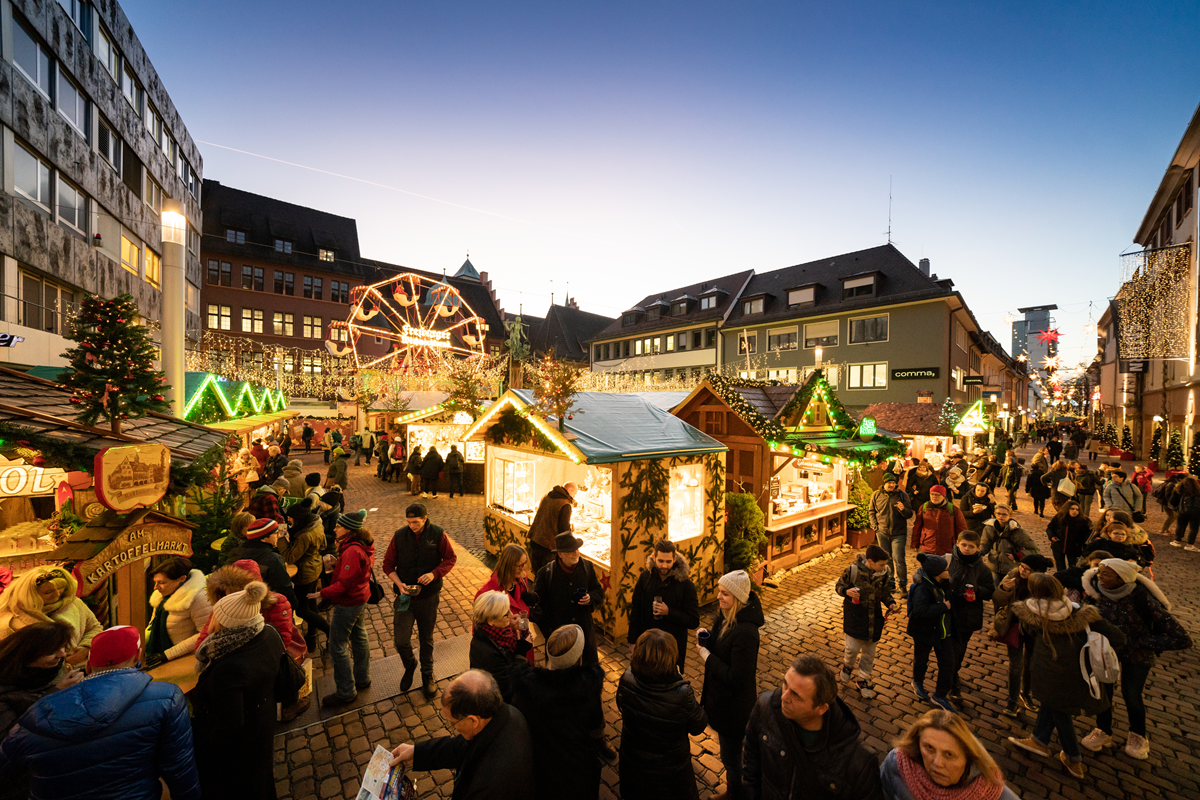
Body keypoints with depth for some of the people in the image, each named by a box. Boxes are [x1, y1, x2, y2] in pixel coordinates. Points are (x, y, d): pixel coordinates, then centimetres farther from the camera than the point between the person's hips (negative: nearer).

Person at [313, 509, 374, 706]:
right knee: (359, 638, 22)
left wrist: (322, 594, -17)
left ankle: (346, 692, 17)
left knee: (338, 646, 4)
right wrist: (337, 562, -1)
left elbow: (344, 583, -27)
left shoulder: (352, 551, -30)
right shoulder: (363, 545, -1)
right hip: (360, 598, 10)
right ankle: (362, 679, 39)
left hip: (348, 602, -10)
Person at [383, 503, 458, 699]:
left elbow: (451, 559, -5)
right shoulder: (399, 536, -9)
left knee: (427, 639, 15)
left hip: (429, 596, -1)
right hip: (405, 596, 1)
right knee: (401, 641, 2)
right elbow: (388, 564, 0)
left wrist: (434, 574, -21)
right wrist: (399, 583, -15)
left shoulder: (438, 535, -13)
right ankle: (409, 666, 36)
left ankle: (427, 676, 39)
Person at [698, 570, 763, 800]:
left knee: (731, 757, 16)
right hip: (721, 698, 9)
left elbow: (737, 679, -31)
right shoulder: (725, 614, -8)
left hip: (734, 706, -9)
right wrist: (706, 637, -12)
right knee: (730, 753, 31)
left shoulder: (745, 632, -35)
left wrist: (707, 656, -24)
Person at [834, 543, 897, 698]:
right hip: (854, 614, -3)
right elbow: (839, 586, -9)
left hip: (873, 616, 4)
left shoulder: (885, 573, -10)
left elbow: (885, 593, 5)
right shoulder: (853, 571, -21)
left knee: (869, 651, 14)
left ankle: (863, 680, 35)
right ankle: (848, 665, 34)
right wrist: (847, 591, -29)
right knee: (853, 647, -2)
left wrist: (891, 603, -14)